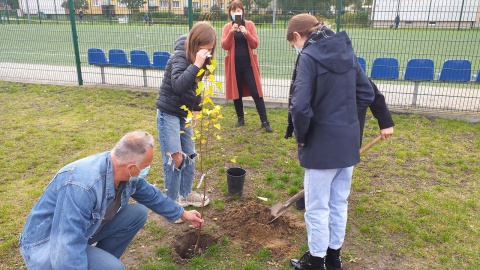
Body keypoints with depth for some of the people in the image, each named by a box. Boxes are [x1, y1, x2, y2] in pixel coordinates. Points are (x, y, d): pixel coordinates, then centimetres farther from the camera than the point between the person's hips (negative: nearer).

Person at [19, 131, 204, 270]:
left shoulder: (125, 172, -11)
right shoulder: (82, 185, -37)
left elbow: (152, 195, 8)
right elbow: (67, 251, -35)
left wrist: (182, 214, 18)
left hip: (86, 229, 8)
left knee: (138, 213, -3)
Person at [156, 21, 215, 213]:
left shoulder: (195, 58, 3)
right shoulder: (180, 56, -21)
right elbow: (178, 85, -38)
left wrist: (197, 108, 12)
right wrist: (196, 65, -40)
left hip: (184, 113, 8)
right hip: (168, 113, -8)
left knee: (189, 155, 14)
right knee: (175, 158, -6)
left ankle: (185, 194, 31)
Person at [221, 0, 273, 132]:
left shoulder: (250, 24, 4)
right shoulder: (227, 27, 5)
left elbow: (255, 44, -3)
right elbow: (225, 46, -6)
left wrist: (246, 33, -18)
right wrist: (231, 32, -19)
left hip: (248, 64, -1)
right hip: (234, 65, 1)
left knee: (256, 93, -4)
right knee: (236, 92, 8)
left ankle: (264, 121, 0)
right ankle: (240, 118, 24)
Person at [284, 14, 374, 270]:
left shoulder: (309, 56, -15)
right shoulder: (347, 51, 7)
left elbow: (300, 107, -24)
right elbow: (366, 94, 10)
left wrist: (301, 136, -8)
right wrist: (345, 118, 12)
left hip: (322, 144, -7)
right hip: (349, 142, 8)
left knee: (317, 207, 10)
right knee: (339, 203, 20)